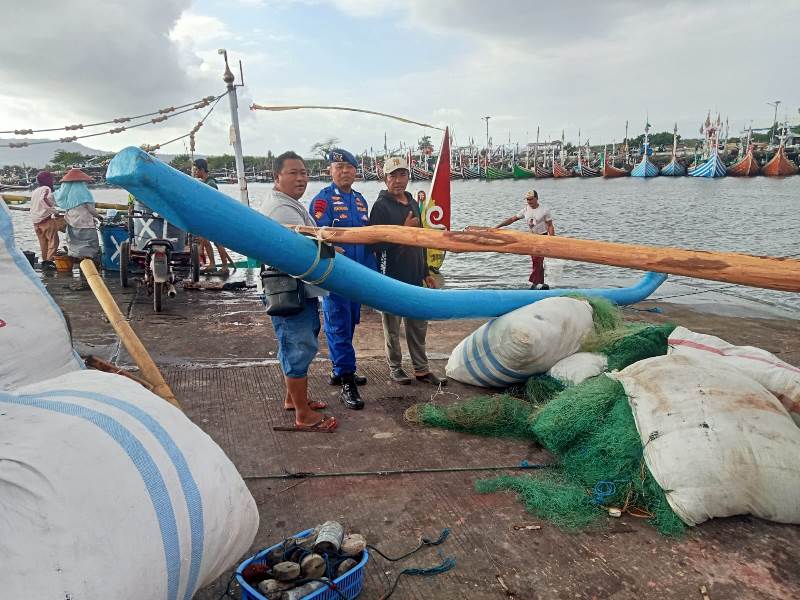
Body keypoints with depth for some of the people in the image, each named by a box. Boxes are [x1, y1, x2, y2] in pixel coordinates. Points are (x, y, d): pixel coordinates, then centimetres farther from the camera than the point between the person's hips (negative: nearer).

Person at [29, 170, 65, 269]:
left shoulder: (35, 192, 19)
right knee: (53, 241, -3)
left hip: (36, 222, 8)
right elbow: (44, 199, -28)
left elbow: (34, 207, 23)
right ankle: (49, 261, -10)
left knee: (43, 242, 14)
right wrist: (55, 211, -21)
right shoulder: (46, 189, -7)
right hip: (46, 220, -8)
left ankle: (44, 261, 18)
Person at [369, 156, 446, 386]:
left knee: (418, 324, 12)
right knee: (392, 327, 6)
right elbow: (376, 243, -18)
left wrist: (426, 272, 19)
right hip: (392, 278, -7)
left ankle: (421, 369, 21)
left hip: (415, 276, 7)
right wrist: (403, 230, -18)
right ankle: (395, 367, 21)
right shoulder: (381, 206, -10)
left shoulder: (413, 203, 14)